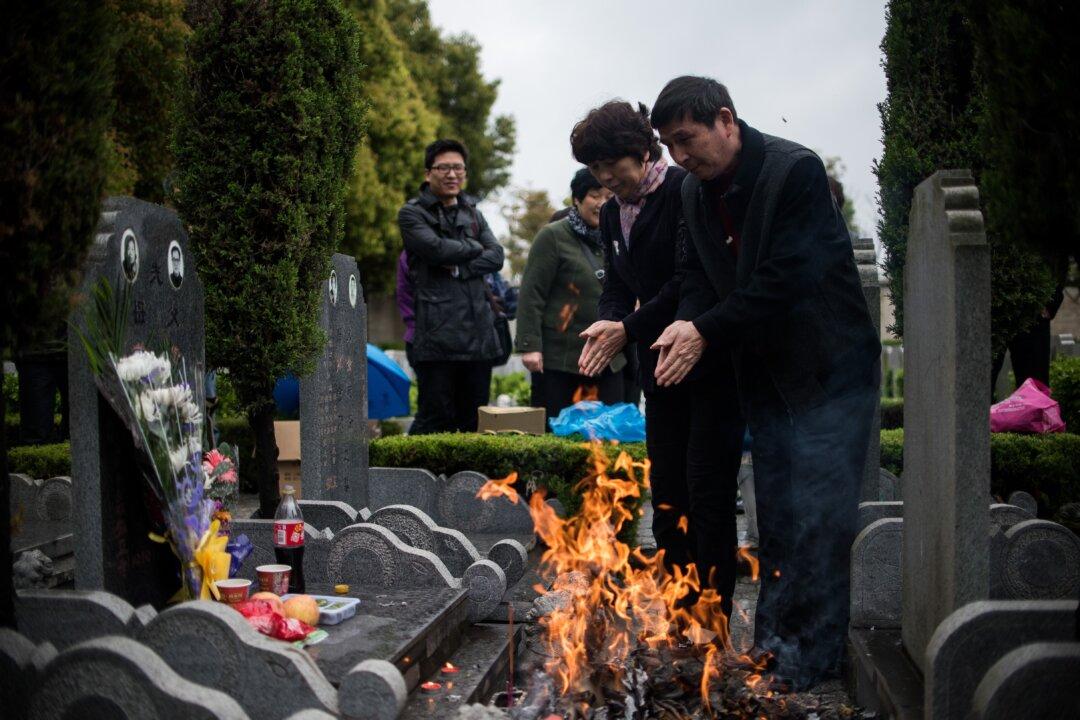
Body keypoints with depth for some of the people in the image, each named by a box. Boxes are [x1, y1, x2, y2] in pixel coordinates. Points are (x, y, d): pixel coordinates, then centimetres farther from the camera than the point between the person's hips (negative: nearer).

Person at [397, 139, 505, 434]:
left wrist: (459, 268, -8)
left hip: (479, 333, 6)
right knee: (435, 419, -5)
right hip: (437, 335, -6)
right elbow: (437, 249, -14)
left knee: (474, 421, 9)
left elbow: (496, 257, 7)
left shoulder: (473, 214, 21)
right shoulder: (411, 214, 3)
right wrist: (474, 248, 2)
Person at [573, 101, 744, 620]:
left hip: (712, 360, -8)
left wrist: (629, 329, -20)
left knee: (707, 490, -7)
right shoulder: (612, 213, 11)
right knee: (667, 492, 10)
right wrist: (606, 324, -8)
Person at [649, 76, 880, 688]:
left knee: (818, 517, -5)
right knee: (775, 518, 12)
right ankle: (773, 642, 22)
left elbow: (788, 277, -24)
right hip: (767, 374, 7)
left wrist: (707, 332, -19)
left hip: (830, 370, -7)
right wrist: (688, 323, -13)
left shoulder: (796, 171, -19)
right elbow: (700, 276, 9)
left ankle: (813, 655, 6)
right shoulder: (697, 192, 4)